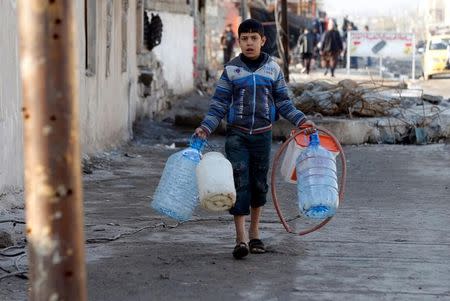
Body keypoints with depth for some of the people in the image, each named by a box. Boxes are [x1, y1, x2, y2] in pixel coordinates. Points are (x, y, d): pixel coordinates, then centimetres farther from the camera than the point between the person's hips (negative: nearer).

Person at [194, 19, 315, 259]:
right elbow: (219, 103, 0)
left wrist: (301, 120, -3)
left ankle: (254, 233, 21)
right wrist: (206, 127, -11)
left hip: (263, 134, 2)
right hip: (237, 134, -2)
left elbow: (283, 102, 9)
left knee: (259, 183, 8)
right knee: (239, 183, -10)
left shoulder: (273, 69, 4)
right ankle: (241, 238, -13)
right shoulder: (231, 70, 0)